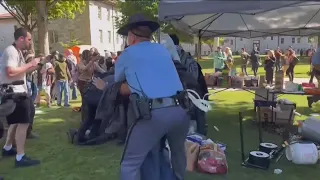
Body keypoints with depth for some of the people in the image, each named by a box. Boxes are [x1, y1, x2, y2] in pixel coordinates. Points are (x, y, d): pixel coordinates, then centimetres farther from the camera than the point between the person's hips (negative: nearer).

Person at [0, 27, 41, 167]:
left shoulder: (17, 52, 15)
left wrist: (35, 66, 6)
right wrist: (30, 64, -21)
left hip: (18, 92, 11)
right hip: (13, 93, -11)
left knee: (16, 121, 22)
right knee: (23, 123, -12)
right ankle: (20, 157, -7)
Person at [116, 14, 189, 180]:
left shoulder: (127, 55, 11)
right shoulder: (163, 50, 21)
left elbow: (117, 81, 28)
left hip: (153, 113, -5)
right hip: (180, 110, 5)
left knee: (130, 164, 8)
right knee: (178, 152, 31)